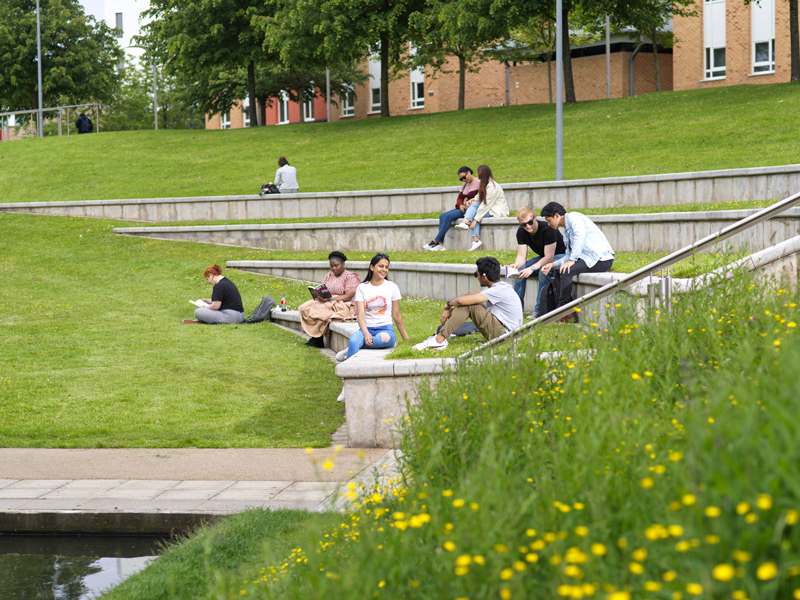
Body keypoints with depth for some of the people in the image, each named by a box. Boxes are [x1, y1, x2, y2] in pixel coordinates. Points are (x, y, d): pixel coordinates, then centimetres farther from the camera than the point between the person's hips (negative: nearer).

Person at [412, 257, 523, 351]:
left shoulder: (498, 291, -20)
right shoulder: (499, 287, 12)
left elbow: (461, 300, -23)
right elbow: (468, 296, 17)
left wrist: (449, 303, -2)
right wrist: (450, 309, 7)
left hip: (504, 335, -10)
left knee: (468, 305, -16)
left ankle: (439, 340, -17)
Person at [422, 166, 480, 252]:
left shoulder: (478, 182, -6)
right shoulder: (464, 184, 20)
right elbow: (459, 198, 15)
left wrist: (468, 202, -20)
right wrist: (460, 205, -7)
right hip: (463, 208, 9)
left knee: (449, 216, -25)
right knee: (442, 216, -12)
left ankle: (436, 241, -21)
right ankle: (440, 244, -22)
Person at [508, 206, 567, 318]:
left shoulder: (548, 229, -29)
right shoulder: (521, 232, -9)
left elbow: (549, 257, -31)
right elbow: (521, 256, -11)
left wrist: (532, 268, -44)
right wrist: (516, 265, -35)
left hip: (561, 255, -7)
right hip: (544, 258, 7)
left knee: (543, 270, -36)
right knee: (520, 271, -17)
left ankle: (539, 310, -29)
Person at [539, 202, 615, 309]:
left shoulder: (572, 216, -5)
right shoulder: (567, 230, 23)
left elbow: (580, 234, -23)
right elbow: (569, 255, 20)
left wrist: (572, 260, -23)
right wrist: (552, 265, 6)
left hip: (602, 259, -11)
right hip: (589, 259, 11)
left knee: (565, 271, -23)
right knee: (558, 271, 12)